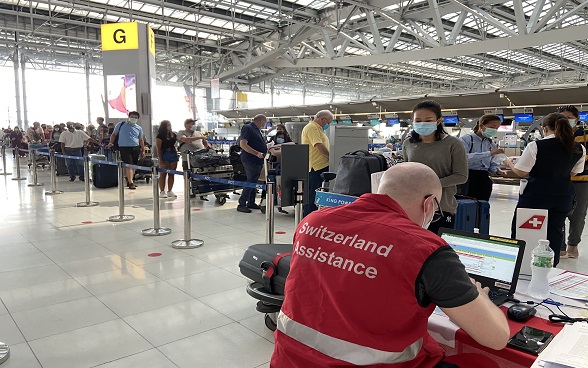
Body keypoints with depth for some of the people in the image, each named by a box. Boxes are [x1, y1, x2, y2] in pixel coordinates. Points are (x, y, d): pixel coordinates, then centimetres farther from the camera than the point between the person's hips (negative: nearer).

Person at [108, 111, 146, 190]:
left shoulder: (139, 128, 13)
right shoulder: (121, 125, 5)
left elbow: (141, 140, 18)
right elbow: (114, 134, 11)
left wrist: (143, 151, 14)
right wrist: (111, 143, -3)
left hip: (136, 148, 4)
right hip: (124, 148, -4)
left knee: (133, 165, 6)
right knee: (128, 165, -11)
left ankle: (129, 180, 18)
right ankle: (131, 183, -12)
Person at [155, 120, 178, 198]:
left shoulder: (173, 134, 11)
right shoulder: (160, 136, -5)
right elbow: (158, 149, -9)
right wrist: (160, 160, -15)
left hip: (173, 154, 6)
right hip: (164, 155, -6)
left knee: (171, 174, 7)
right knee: (163, 174, -1)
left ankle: (169, 191, 15)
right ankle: (162, 191, 4)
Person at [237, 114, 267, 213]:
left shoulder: (256, 130, 18)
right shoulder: (247, 128, -11)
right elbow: (243, 145, -20)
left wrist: (267, 148, 18)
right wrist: (257, 153, -24)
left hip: (257, 161, 10)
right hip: (250, 160, -10)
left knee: (253, 182, 14)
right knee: (251, 182, -10)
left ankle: (251, 202, 23)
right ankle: (241, 204, -5)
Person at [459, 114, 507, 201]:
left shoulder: (491, 144, 15)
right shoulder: (466, 139, -6)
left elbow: (493, 163, 18)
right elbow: (464, 158, -23)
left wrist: (497, 170, -6)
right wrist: (489, 153, -26)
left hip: (484, 180, 6)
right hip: (468, 178, -6)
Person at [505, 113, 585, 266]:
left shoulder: (535, 146, -15)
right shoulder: (579, 149, 1)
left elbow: (521, 172, -12)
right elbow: (573, 172, 13)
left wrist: (510, 164, 7)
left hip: (535, 196, -4)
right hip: (562, 198, 5)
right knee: (554, 233, 14)